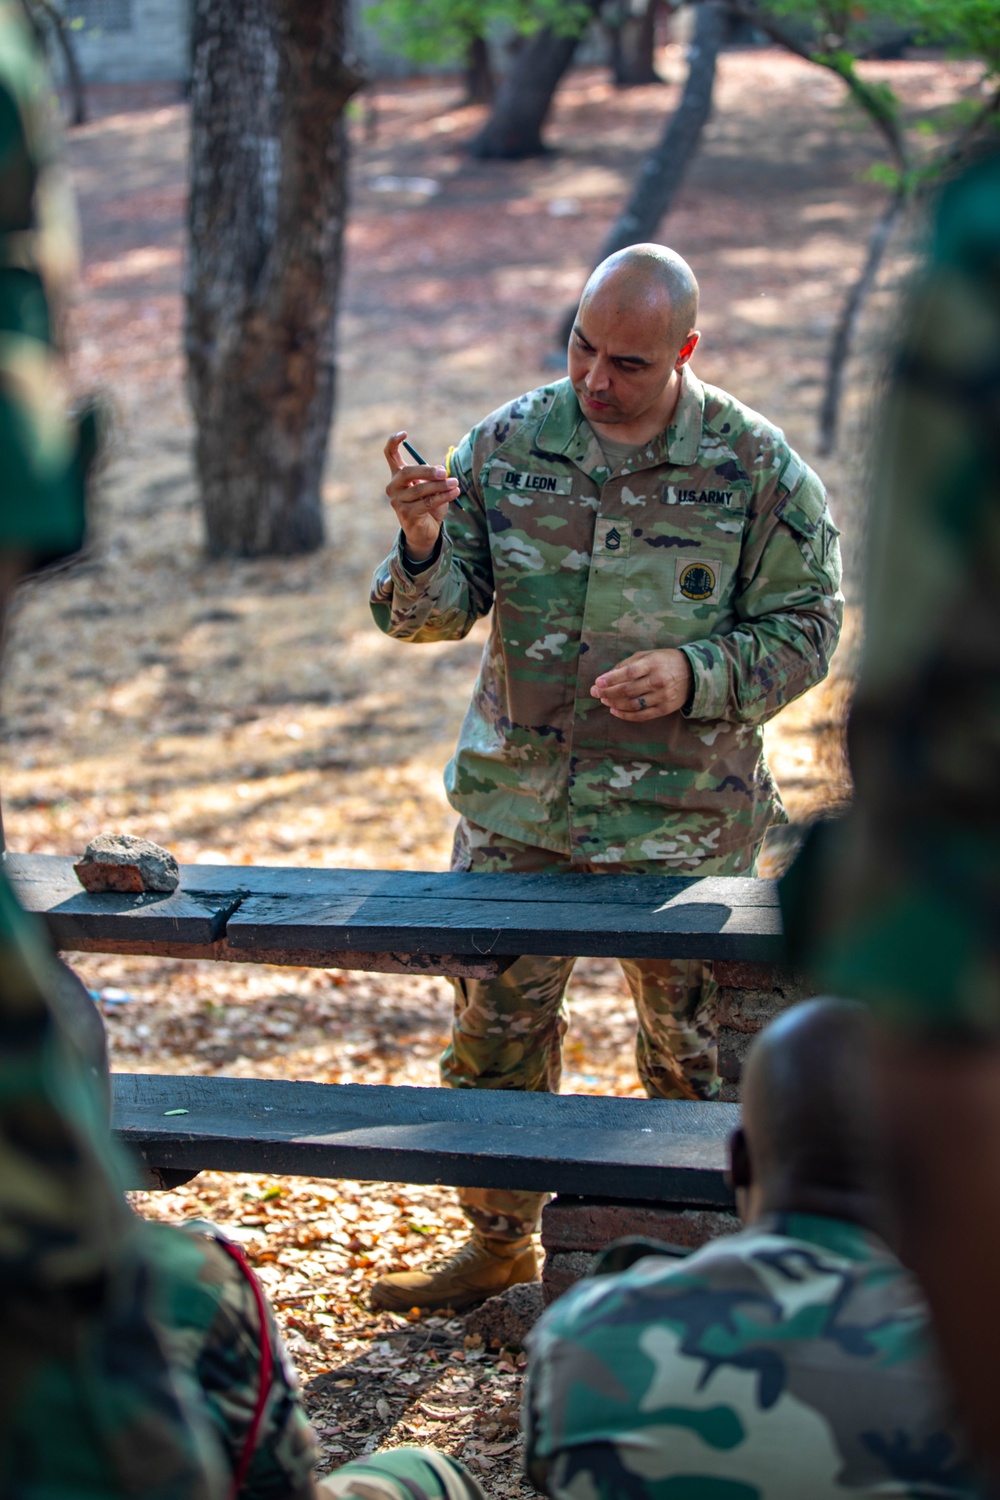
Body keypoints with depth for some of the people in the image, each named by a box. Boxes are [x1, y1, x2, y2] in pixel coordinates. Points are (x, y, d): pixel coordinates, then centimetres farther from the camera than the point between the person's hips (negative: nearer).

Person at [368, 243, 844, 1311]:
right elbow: (435, 611, -1)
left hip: (682, 820, -2)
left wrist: (693, 677, -20)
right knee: (495, 1025, 11)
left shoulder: (754, 467, -7)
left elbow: (805, 627, -3)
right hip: (515, 804, 3)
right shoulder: (506, 444, -1)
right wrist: (422, 544, -24)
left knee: (692, 1049, 10)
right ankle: (498, 1241, 30)